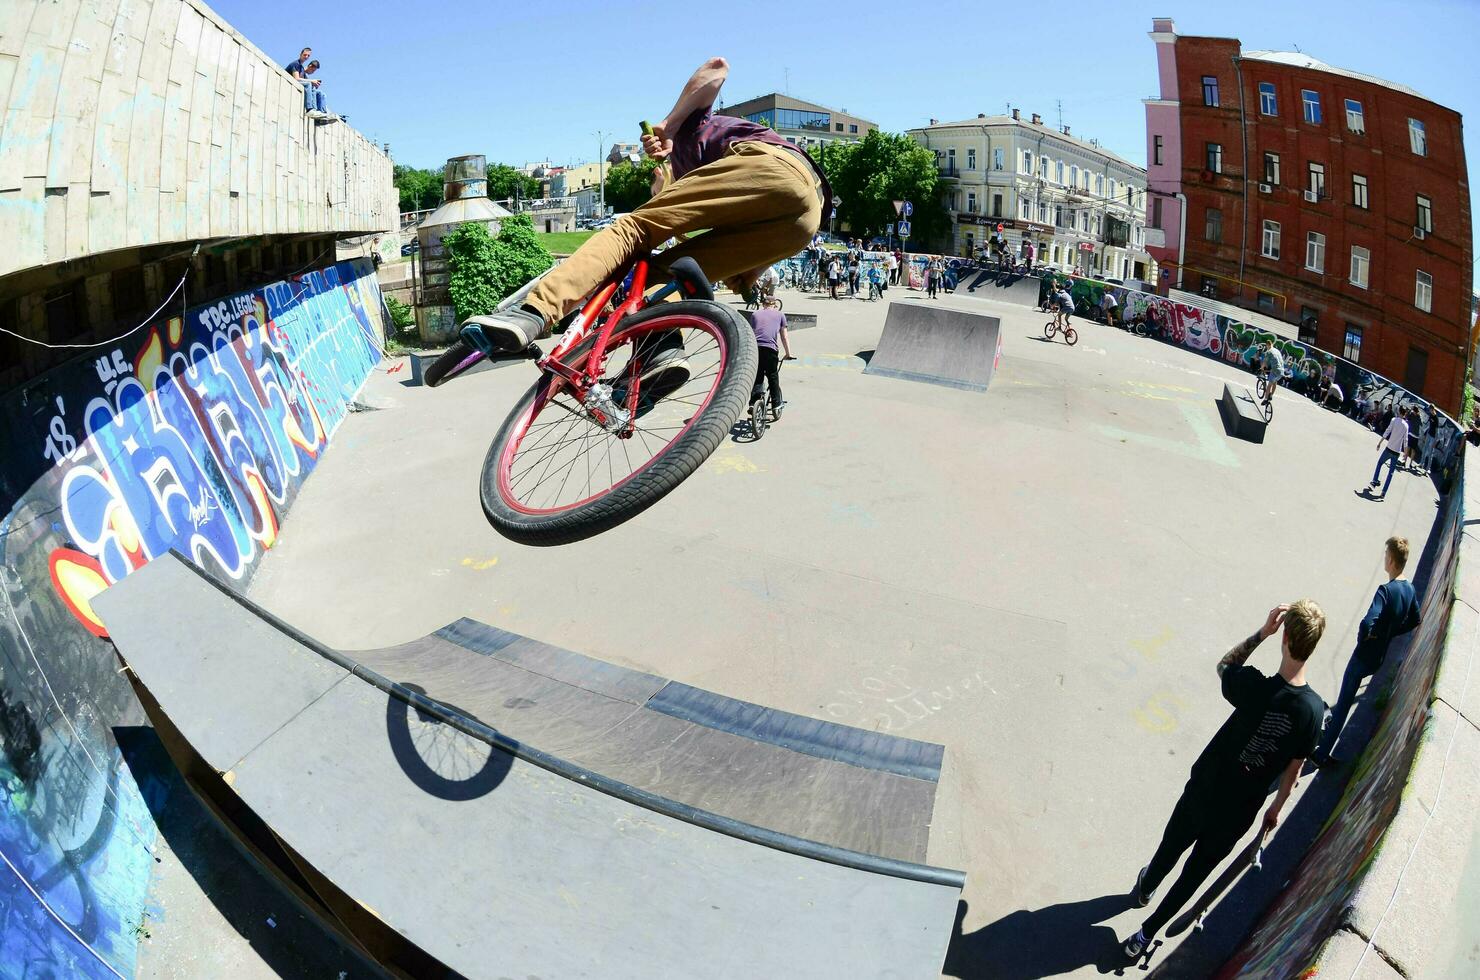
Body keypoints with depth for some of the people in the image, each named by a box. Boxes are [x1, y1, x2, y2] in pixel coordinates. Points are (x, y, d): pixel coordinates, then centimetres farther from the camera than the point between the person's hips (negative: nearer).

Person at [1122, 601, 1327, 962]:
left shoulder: (1255, 687, -27)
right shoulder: (1315, 711, -19)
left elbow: (1223, 665, -2)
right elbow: (1293, 769, -4)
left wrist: (1262, 632, -10)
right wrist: (1277, 807, 13)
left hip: (1202, 792, -1)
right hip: (1239, 813, 2)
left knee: (1170, 849, 26)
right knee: (1195, 872, 21)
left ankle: (1144, 891, 55)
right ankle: (1146, 934, 32)